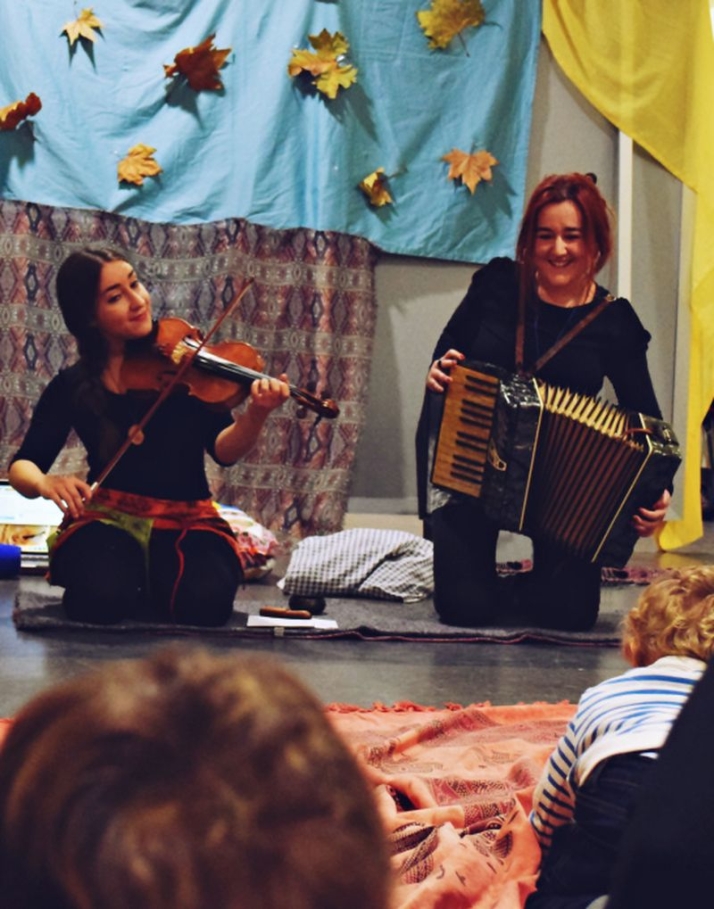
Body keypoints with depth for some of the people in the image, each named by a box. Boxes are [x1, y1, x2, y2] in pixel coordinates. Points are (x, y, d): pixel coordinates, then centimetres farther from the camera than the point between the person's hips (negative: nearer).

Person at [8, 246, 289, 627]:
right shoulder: (73, 387, 1)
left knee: (203, 601, -31)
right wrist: (45, 482, -23)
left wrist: (254, 417, -32)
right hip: (108, 519, 0)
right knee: (100, 601, -32)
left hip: (187, 521, 0)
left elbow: (223, 450, -9)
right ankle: (134, 576, 4)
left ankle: (155, 580, 4)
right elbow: (21, 466, 2)